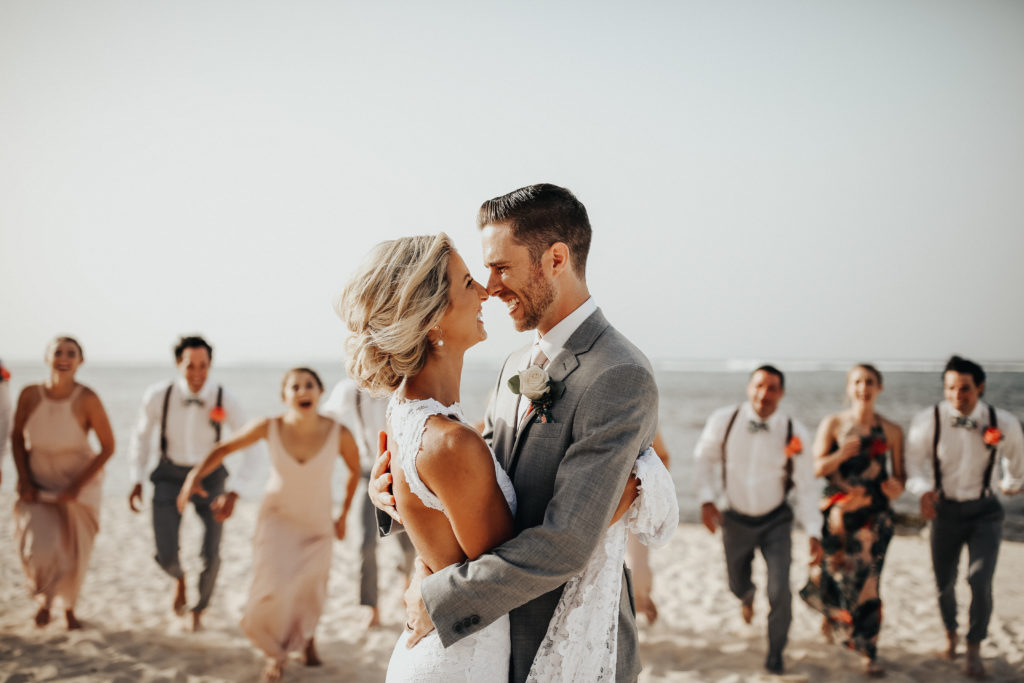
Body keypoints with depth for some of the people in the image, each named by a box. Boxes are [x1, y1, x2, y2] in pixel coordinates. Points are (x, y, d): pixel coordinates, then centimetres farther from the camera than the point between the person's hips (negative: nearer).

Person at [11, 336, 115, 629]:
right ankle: (44, 599, 20)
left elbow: (108, 446, -12)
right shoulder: (30, 395, -13)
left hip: (78, 487, -1)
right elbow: (17, 438, 2)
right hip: (38, 486, 1)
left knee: (75, 555, 10)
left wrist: (78, 485, -16)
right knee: (39, 550, -16)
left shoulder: (87, 399, -20)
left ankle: (69, 607, 43)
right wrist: (24, 481, -7)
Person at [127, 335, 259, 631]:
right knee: (166, 555, -10)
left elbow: (250, 447, -17)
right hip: (169, 475, 0)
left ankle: (199, 610, 28)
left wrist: (233, 493, -27)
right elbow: (142, 435, -2)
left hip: (209, 475, 0)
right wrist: (136, 481, -2)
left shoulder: (224, 400, -23)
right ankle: (179, 577, 32)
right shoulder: (158, 395, -22)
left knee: (211, 555, -5)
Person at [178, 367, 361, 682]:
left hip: (317, 523, 1)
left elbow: (355, 470, -5)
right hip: (277, 516, -1)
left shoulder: (339, 433, -25)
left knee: (309, 593, 12)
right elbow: (224, 448, -10)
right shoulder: (270, 427, -24)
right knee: (275, 587, -19)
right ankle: (275, 651, 13)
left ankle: (306, 635, 51)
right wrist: (196, 475, -25)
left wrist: (344, 514, 2)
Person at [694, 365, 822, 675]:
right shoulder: (723, 421, -17)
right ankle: (747, 597, 60)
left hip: (775, 521, -1)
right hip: (736, 520, 1)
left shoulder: (793, 433, -18)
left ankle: (775, 652, 17)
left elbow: (805, 486, -11)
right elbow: (705, 458, 1)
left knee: (780, 592, -11)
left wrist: (814, 533, -16)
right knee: (737, 584, 19)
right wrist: (706, 500, -9)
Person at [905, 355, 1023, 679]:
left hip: (984, 510, 0)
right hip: (945, 509, 0)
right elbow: (914, 461, -8)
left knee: (980, 580, -13)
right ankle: (950, 634, 40)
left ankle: (974, 650, 7)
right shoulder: (927, 421, -18)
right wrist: (923, 490, -27)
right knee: (944, 582, 11)